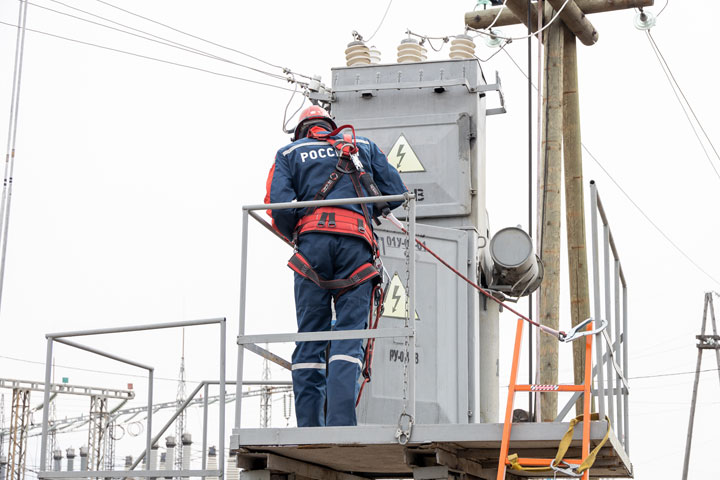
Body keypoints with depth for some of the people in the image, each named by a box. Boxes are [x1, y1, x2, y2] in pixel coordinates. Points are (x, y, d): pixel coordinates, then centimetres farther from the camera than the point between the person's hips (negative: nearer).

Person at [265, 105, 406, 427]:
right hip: (356, 242, 0)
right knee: (349, 335, -6)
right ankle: (340, 426, -22)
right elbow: (396, 192, 20)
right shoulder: (364, 146, 25)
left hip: (313, 240, 0)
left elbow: (278, 204, 4)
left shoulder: (289, 153, 21)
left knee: (310, 340, 2)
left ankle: (309, 430, -5)